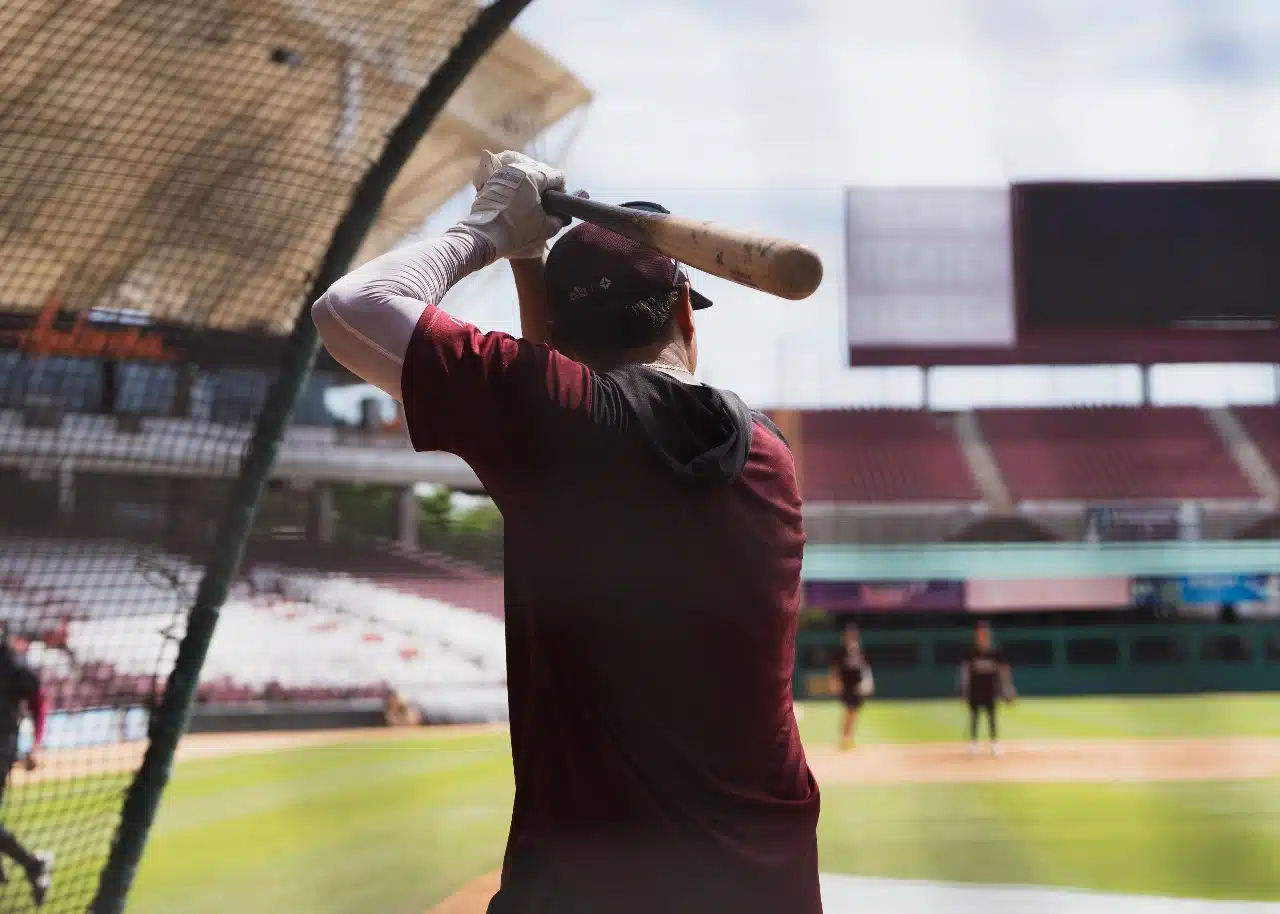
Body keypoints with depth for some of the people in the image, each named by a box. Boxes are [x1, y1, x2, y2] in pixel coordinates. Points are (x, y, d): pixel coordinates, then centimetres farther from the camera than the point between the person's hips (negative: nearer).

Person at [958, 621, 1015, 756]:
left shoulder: (996, 653, -2)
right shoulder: (971, 653, -1)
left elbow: (1005, 672, 1)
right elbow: (965, 671, 3)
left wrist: (1008, 693, -1)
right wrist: (964, 690, -1)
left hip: (990, 691, 0)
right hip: (975, 691, 0)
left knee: (991, 718, 3)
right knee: (974, 717, 5)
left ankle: (994, 744, 8)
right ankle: (973, 744, 11)